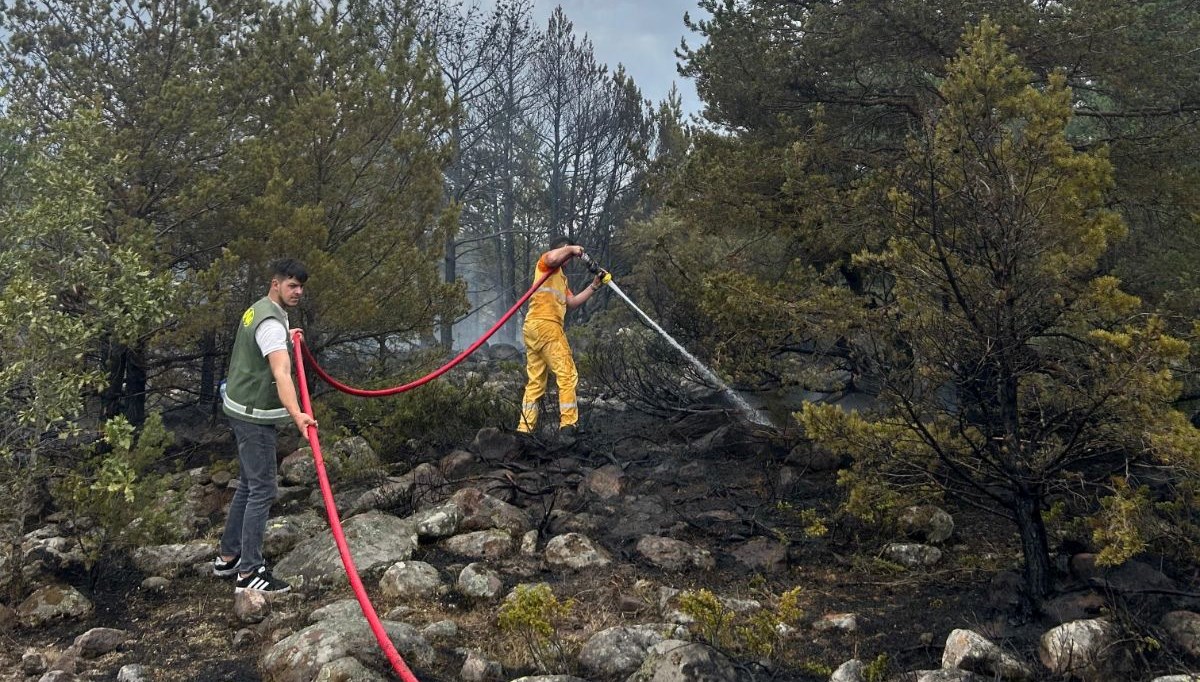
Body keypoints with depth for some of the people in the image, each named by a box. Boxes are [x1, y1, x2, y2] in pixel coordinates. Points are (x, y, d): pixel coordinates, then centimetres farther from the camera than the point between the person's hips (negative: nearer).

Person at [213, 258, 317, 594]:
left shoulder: (259, 310, 10)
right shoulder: (271, 322, -22)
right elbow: (281, 372, -39)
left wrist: (287, 338, 54)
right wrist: (296, 414, -51)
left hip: (244, 409, 11)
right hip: (254, 415, -11)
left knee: (248, 485, 19)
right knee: (262, 490, -8)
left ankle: (228, 557, 29)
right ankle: (249, 573, -5)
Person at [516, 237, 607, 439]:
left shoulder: (561, 278, 32)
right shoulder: (546, 263, 5)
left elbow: (572, 302, 22)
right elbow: (553, 257, -21)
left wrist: (594, 286, 19)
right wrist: (571, 248, -6)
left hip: (531, 327, 10)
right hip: (545, 325, -10)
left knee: (536, 381, 8)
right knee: (567, 375, -9)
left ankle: (525, 428, 4)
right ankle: (568, 425, -13)